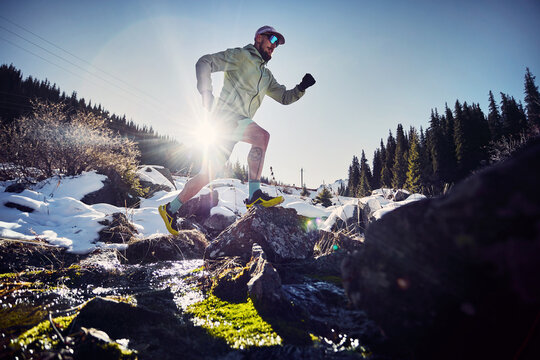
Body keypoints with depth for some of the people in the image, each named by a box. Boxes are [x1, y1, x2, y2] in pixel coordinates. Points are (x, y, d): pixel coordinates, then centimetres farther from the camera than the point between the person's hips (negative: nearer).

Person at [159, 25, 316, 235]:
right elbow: (204, 62, -3)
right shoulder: (241, 56, 3)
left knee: (208, 174, 6)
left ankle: (171, 209, 17)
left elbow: (284, 97, 26)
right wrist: (206, 91, -17)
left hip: (239, 124, 8)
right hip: (226, 116, -7)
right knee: (262, 136, -29)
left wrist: (301, 88, 7)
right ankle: (255, 195, -27)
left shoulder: (266, 76, 26)